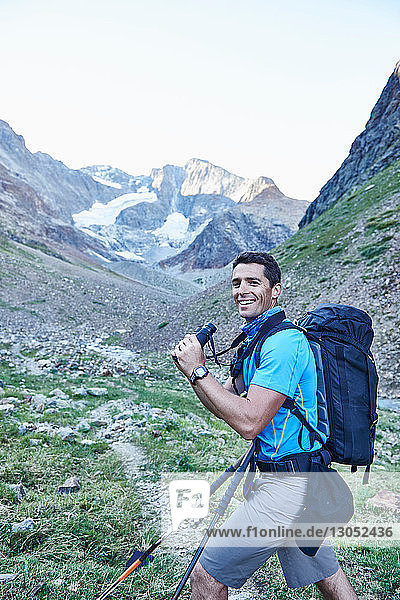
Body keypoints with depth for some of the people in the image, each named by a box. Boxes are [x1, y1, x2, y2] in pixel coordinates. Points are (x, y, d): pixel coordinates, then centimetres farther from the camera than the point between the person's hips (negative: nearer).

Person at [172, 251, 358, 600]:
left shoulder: (283, 342, -22)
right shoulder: (257, 339, 10)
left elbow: (248, 423, -27)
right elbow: (224, 405, 9)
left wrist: (199, 371, -22)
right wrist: (193, 368, -7)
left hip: (287, 486, -10)